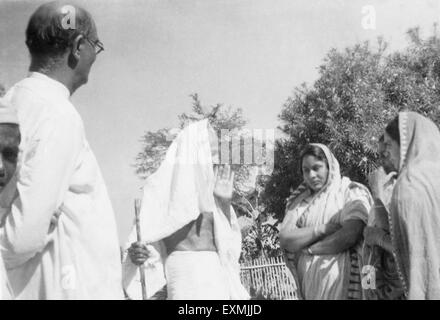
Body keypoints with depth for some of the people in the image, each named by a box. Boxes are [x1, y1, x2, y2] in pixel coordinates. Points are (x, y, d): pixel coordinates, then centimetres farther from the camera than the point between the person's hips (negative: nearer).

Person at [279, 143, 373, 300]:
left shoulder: (351, 192, -3)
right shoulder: (299, 201, 9)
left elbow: (350, 235, -17)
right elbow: (285, 239, -3)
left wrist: (308, 249, -7)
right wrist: (323, 229, -15)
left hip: (340, 280, -4)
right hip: (309, 284, 4)